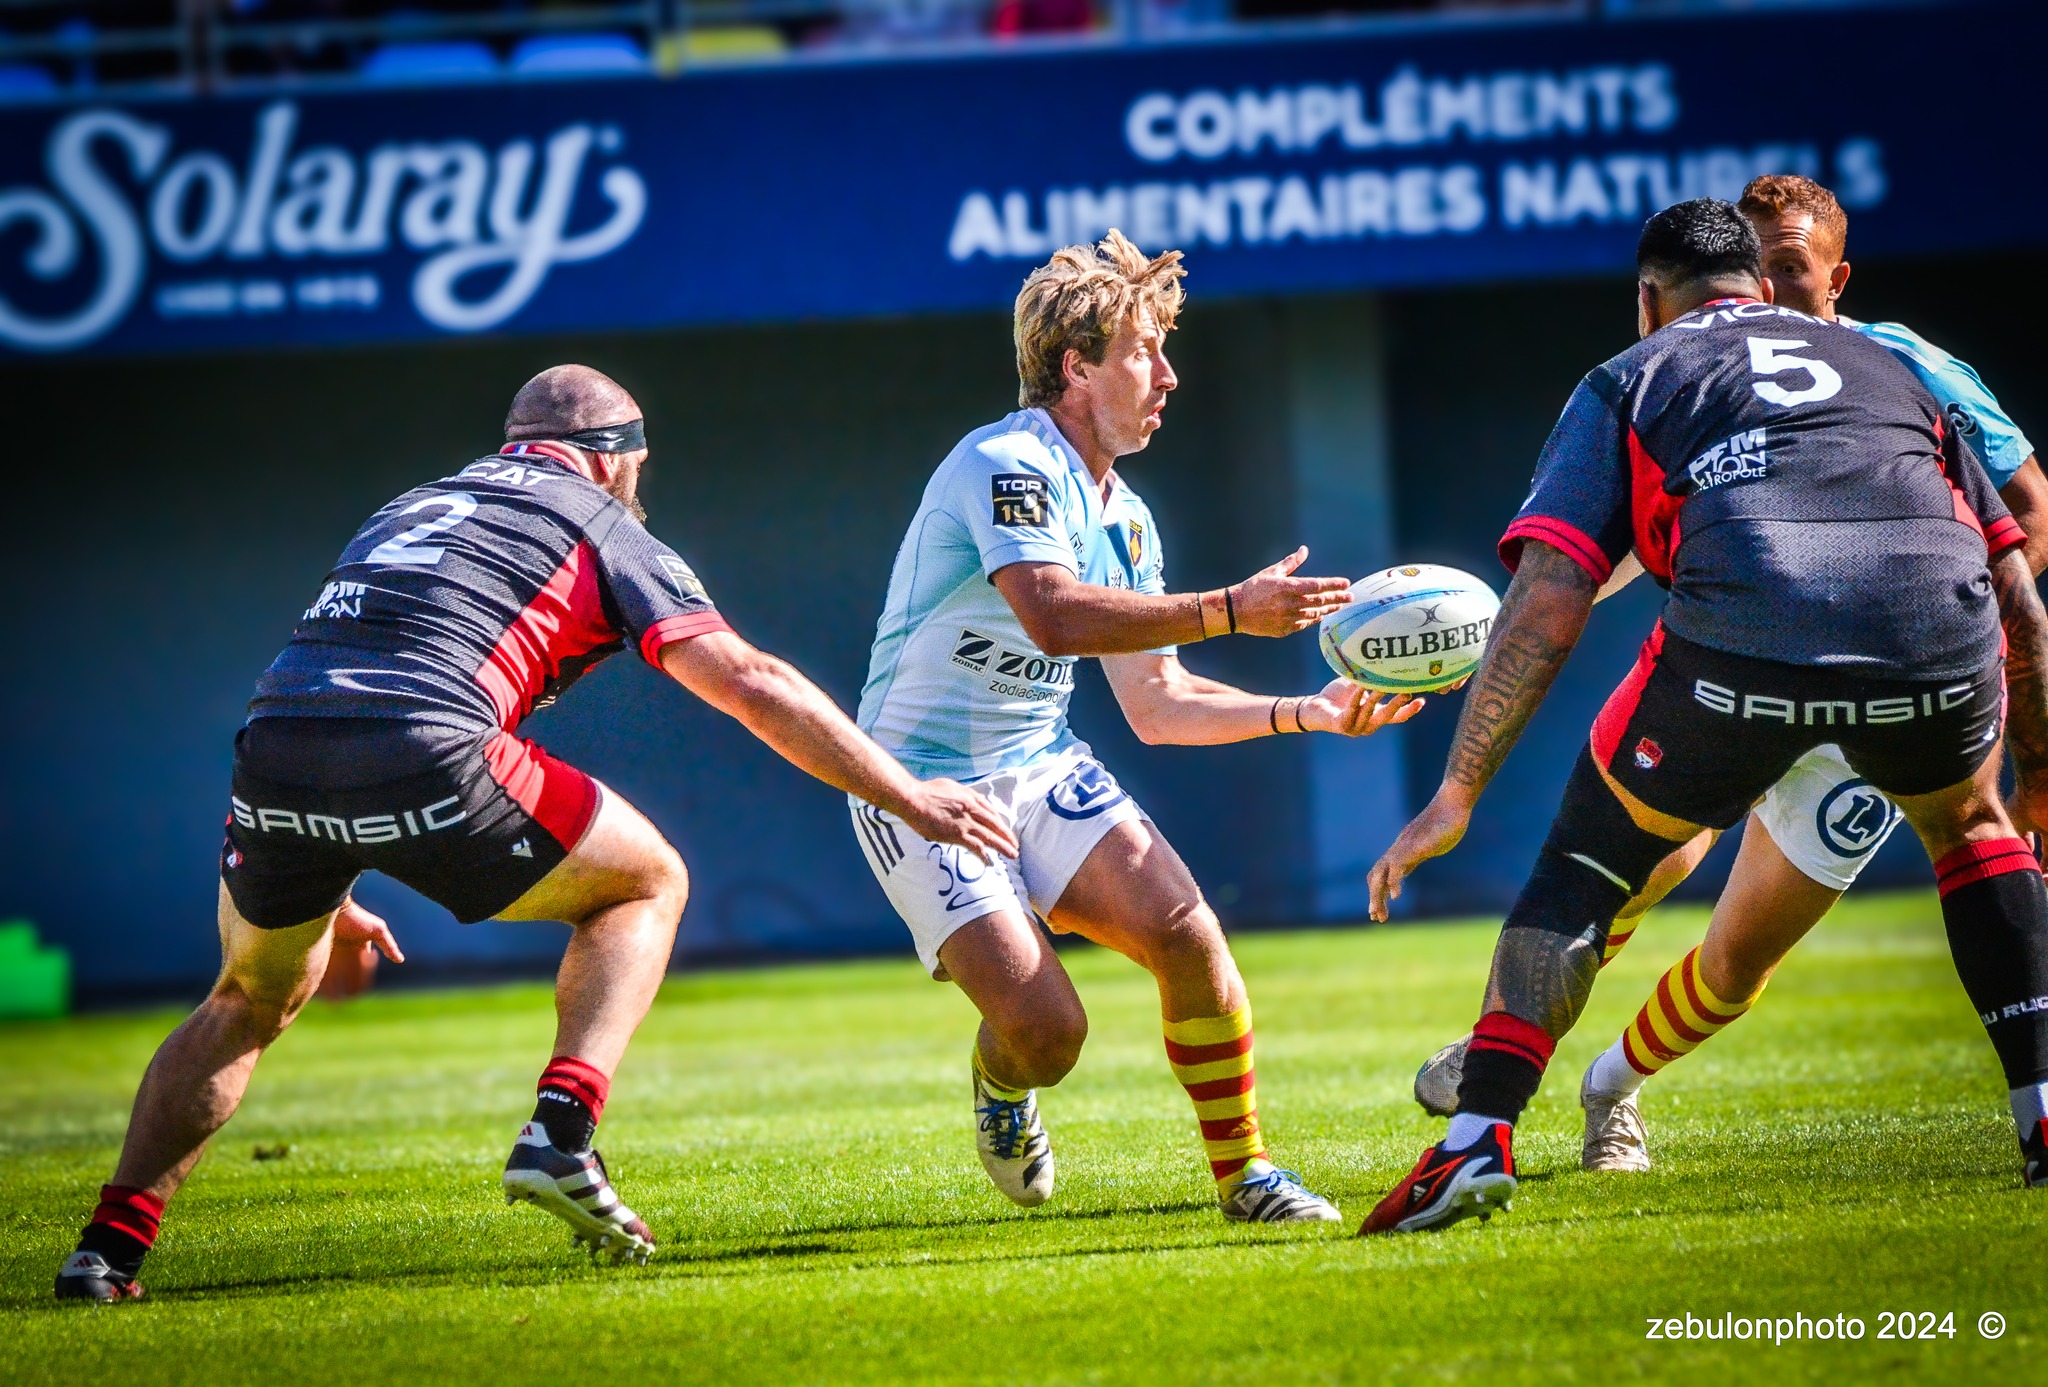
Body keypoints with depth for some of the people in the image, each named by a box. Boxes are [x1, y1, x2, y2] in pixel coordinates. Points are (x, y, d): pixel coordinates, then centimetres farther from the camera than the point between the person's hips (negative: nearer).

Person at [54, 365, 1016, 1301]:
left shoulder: (412, 510, 36)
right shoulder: (605, 530, 18)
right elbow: (750, 683, 8)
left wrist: (326, 895, 46)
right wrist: (908, 797, 12)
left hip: (271, 758, 5)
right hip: (428, 758, -5)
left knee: (251, 1004, 30)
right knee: (646, 882, 20)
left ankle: (109, 1246, 15)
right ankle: (561, 1132, 1)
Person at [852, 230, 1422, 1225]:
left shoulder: (1124, 518, 11)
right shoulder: (1006, 464, -17)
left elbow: (1157, 706, 16)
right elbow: (1054, 617, -34)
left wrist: (1312, 714, 6)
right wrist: (1231, 610, -35)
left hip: (1042, 768, 7)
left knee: (1183, 928, -18)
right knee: (1045, 1029, -19)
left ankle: (1243, 1173, -2)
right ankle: (1002, 1087, 19)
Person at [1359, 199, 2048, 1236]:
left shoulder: (1629, 383, 25)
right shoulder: (1884, 365, 34)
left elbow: (1548, 602, 10)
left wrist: (1457, 793, 12)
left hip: (1741, 644, -2)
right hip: (1940, 637, 2)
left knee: (1584, 862, 20)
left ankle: (1476, 1141, 8)